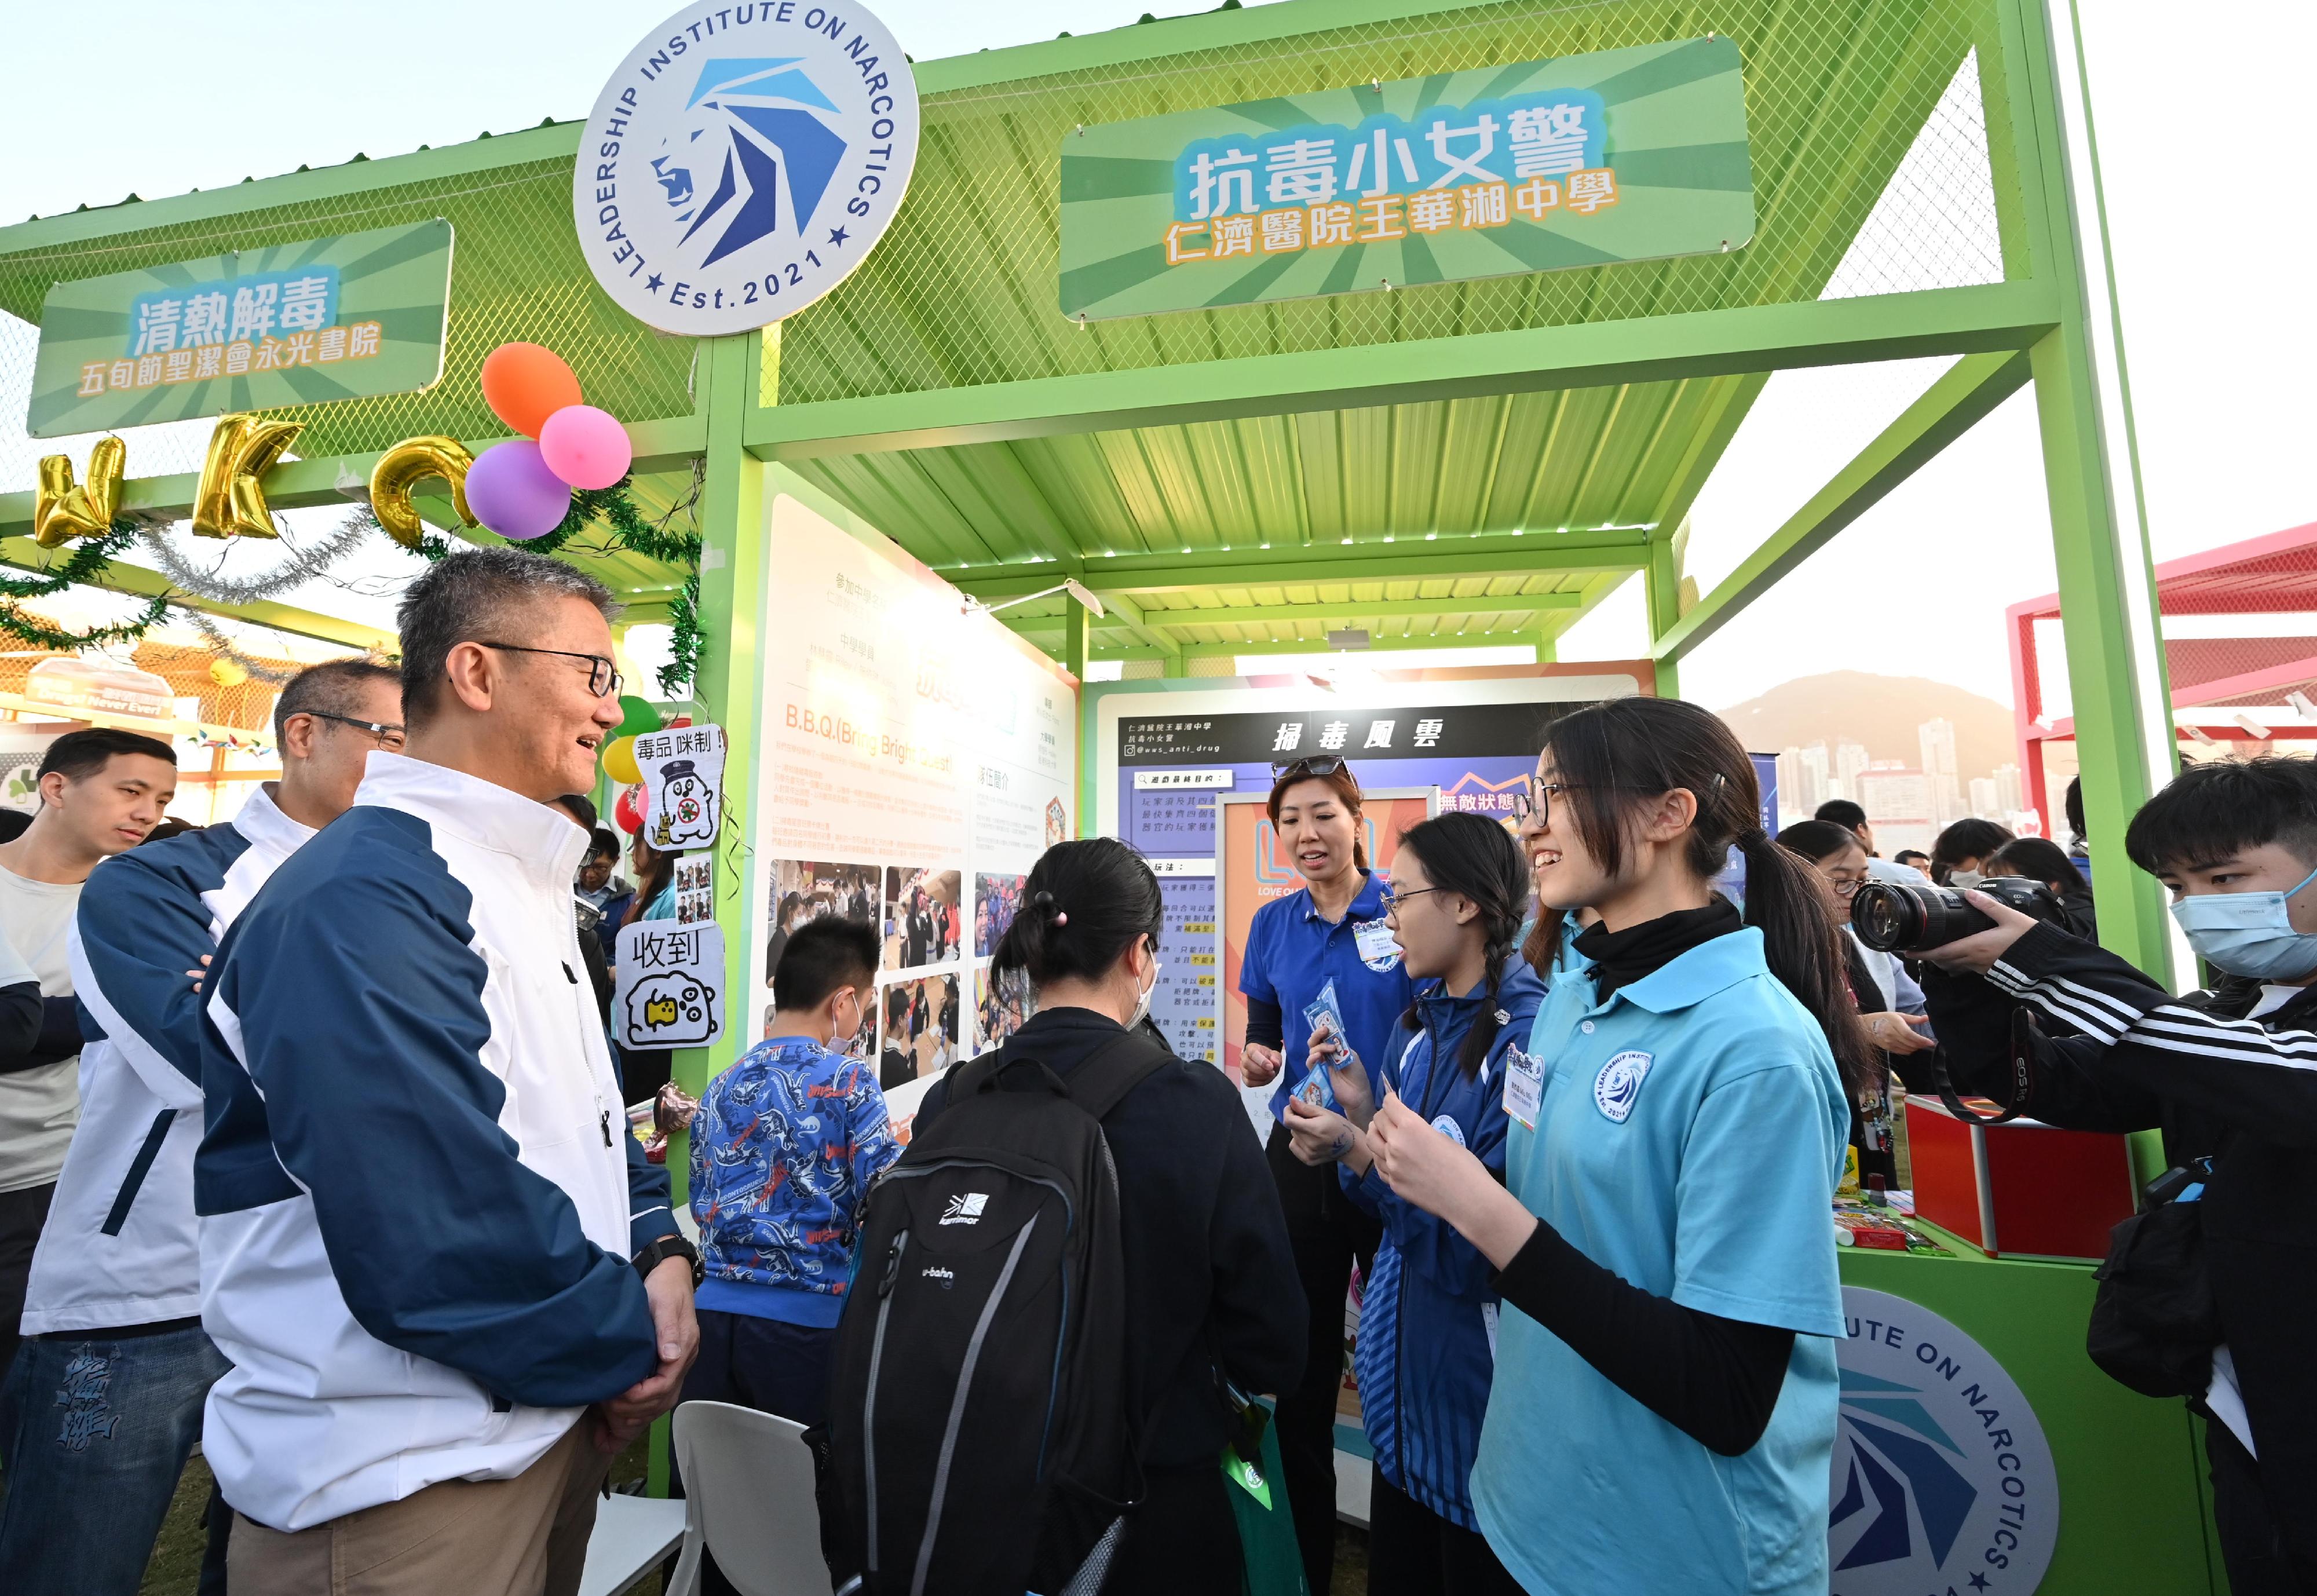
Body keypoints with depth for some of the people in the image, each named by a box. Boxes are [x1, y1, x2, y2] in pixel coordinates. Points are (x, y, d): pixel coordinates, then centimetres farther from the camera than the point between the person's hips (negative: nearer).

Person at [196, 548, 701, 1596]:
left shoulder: (522, 887, 8)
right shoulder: (359, 901, -24)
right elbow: (437, 1232, -31)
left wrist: (659, 1252, -2)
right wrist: (626, 1347, -15)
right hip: (399, 1481, -9)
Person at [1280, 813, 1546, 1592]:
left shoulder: (1528, 1036, -23)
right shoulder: (1418, 1024, 2)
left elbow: (1477, 1246, -23)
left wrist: (1355, 1149, -23)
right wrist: (1359, 1112, -8)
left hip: (1474, 1399, -7)